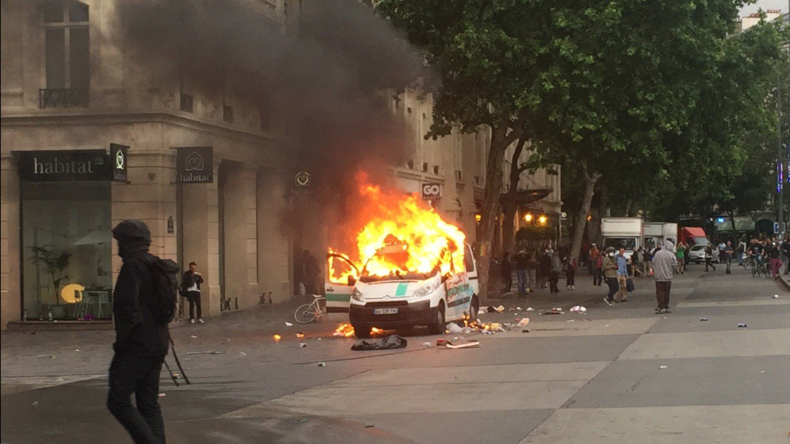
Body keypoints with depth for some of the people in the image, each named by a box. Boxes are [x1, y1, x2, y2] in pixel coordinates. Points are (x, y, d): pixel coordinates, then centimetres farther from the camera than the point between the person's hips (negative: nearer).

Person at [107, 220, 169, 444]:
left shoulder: (133, 266, -14)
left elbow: (128, 307, -21)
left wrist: (121, 341, -11)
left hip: (138, 347, -9)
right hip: (158, 344, 9)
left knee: (118, 401, -4)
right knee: (149, 404, 11)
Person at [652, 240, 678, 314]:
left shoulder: (657, 253, -3)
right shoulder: (671, 255, -10)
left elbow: (653, 264, 4)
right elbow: (674, 265, -5)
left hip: (658, 277, 1)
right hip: (667, 276, -1)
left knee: (660, 291, 2)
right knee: (666, 292, 10)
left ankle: (661, 306, -5)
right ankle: (665, 307, 15)